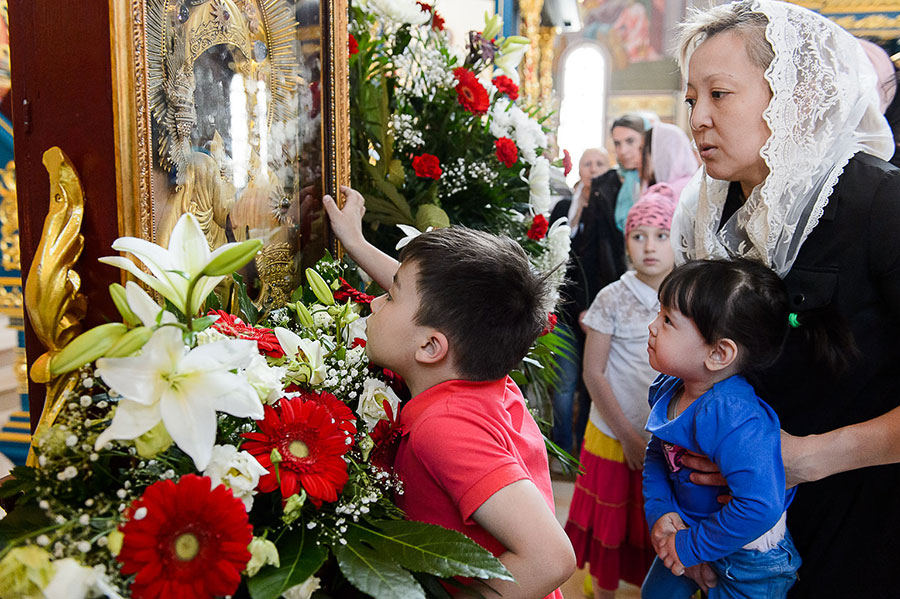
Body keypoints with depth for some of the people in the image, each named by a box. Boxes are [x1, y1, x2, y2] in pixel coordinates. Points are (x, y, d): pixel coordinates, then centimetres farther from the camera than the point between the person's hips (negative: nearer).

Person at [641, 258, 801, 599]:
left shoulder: (735, 420, -36)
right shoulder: (668, 390, -9)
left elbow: (760, 507, -40)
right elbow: (657, 454, 5)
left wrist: (692, 545, -28)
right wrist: (659, 511, -11)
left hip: (749, 560, -8)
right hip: (686, 529, 8)